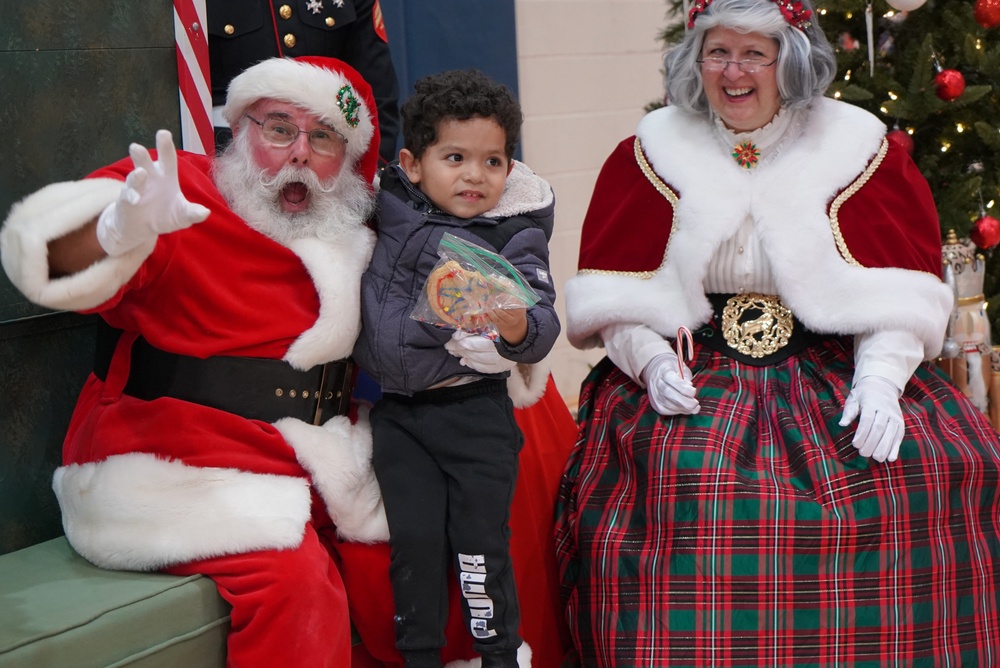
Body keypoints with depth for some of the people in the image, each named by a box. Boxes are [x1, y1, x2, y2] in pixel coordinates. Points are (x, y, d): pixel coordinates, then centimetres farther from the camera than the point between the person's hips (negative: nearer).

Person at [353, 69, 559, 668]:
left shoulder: (516, 237, -7)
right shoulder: (390, 213, 1)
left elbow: (542, 335, -18)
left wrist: (517, 325, -37)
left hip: (477, 415, -3)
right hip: (400, 414, 3)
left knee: (481, 541, 0)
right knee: (415, 539, 4)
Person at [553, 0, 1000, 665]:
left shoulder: (857, 145, 4)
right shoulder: (653, 151, 6)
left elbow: (903, 289, 0)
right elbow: (614, 289, 4)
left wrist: (880, 378, -16)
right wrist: (650, 361, -13)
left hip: (830, 368, 1)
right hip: (693, 368, 0)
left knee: (934, 468, -21)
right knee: (683, 484, -28)